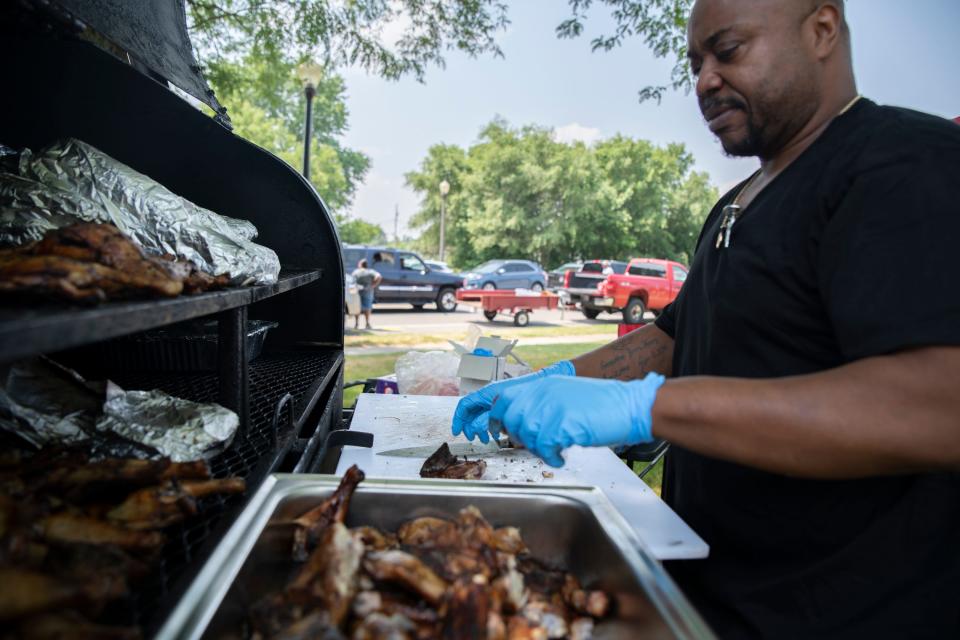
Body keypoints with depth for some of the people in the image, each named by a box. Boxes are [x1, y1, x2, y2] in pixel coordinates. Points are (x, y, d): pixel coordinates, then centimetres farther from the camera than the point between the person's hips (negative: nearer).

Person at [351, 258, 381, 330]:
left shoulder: (355, 272, 2)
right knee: (367, 307, 4)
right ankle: (367, 324, 2)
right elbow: (379, 277, -12)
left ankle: (356, 324, 7)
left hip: (357, 291, 1)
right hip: (367, 291, -1)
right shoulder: (370, 271, 2)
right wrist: (373, 285, -7)